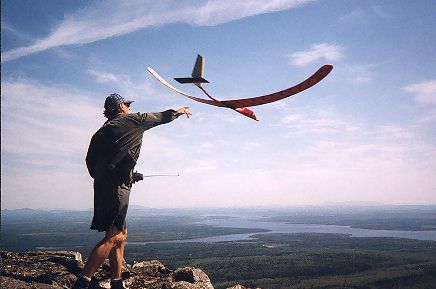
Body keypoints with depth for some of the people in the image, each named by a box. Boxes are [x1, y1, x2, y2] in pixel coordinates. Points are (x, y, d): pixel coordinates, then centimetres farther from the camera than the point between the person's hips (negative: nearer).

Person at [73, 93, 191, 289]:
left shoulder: (101, 132, 20)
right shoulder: (131, 120, 4)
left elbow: (90, 161, 16)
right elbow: (160, 117, 17)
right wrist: (177, 112, 35)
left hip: (102, 185, 8)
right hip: (117, 186, -8)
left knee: (121, 234, 13)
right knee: (114, 237, -11)